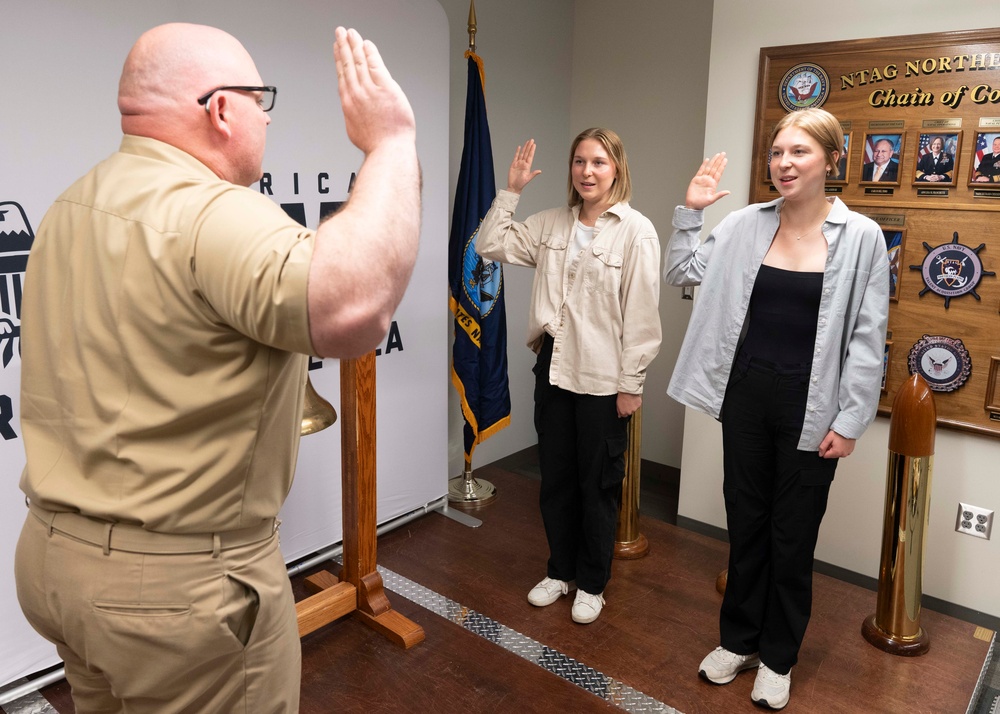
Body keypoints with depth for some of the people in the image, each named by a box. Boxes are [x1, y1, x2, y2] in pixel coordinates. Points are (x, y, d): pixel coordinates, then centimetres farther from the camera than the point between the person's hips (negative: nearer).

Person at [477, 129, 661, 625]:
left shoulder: (636, 231, -11)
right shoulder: (552, 223, 7)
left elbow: (641, 315, -12)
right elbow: (491, 246, 7)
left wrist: (631, 384, -12)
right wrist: (511, 190, 1)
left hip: (603, 378, -5)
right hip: (554, 367, 6)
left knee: (598, 484, 10)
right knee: (555, 477, 16)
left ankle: (591, 583, 29)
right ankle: (560, 570, 36)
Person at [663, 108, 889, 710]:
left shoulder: (861, 237, -7)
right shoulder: (746, 225, 1)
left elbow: (867, 338, -7)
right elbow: (681, 273, 9)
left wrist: (850, 421, -8)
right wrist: (691, 213, -2)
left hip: (810, 405, -3)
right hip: (747, 392, 3)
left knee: (793, 533, 10)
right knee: (745, 519, 15)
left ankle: (778, 657, 31)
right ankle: (739, 638, 35)